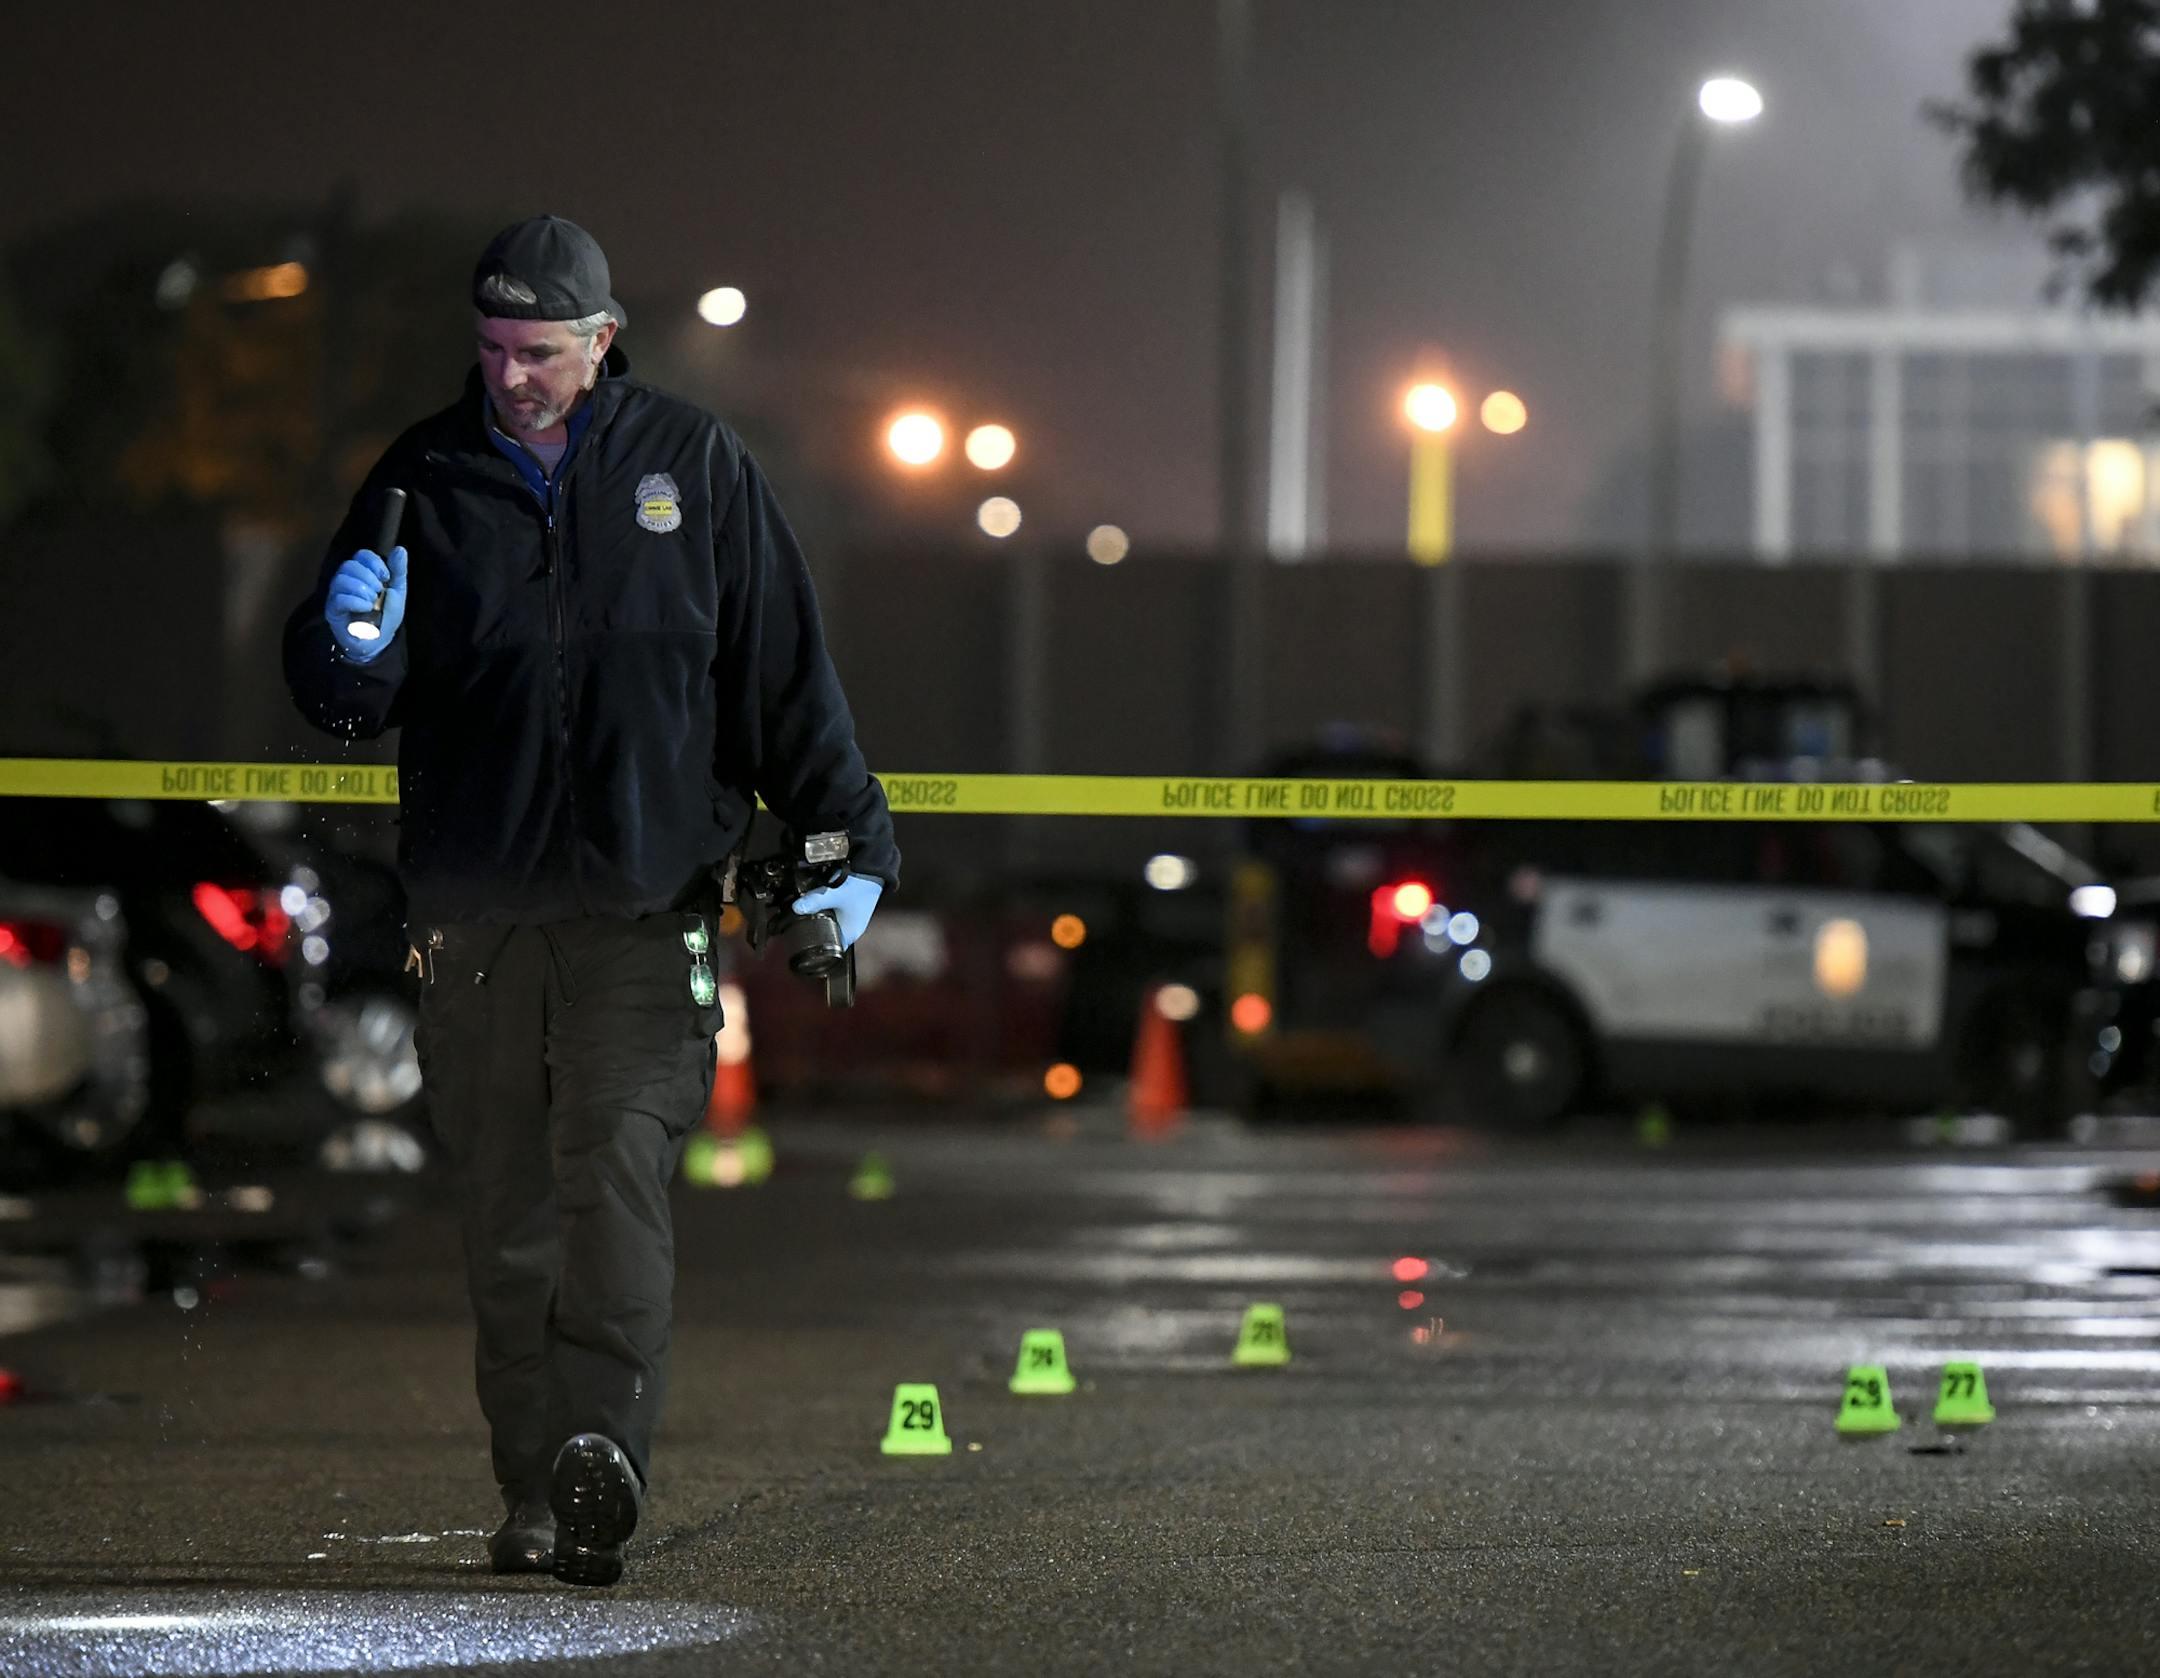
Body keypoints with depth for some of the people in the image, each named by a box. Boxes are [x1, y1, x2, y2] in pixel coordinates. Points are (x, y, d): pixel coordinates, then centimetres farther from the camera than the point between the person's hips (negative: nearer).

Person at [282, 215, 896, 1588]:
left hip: (646, 907, -2)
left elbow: (786, 672, 10)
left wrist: (847, 839, 5)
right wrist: (353, 644, -19)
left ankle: (606, 1456, -26)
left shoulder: (694, 467, 6)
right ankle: (537, 1492, 10)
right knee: (509, 1210, 4)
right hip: (478, 909, 2)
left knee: (616, 1177, -17)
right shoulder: (427, 480, 8)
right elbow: (347, 700, 5)